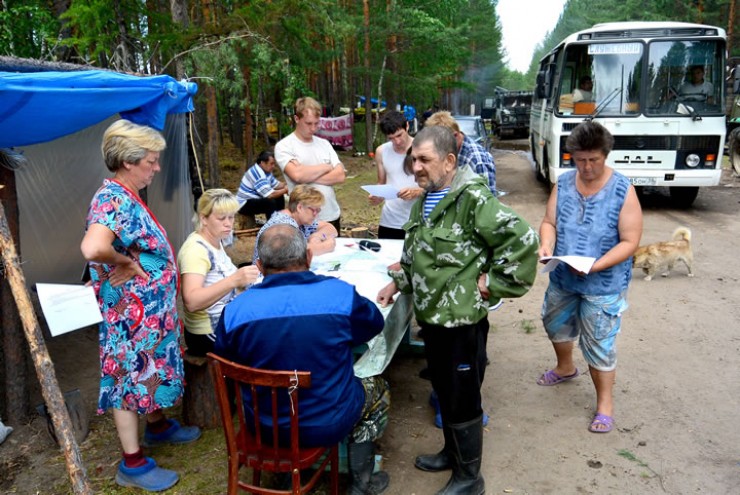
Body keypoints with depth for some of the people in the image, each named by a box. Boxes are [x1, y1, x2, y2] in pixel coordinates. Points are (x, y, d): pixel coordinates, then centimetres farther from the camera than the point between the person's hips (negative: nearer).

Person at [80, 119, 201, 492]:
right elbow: (93, 249, -42)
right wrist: (127, 263, -26)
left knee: (149, 370, 24)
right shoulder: (113, 201, -24)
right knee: (130, 377, 3)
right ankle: (133, 464, 17)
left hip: (152, 309, 10)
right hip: (132, 314, -10)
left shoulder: (126, 196, 7)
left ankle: (158, 426, 45)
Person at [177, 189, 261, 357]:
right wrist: (234, 280, -41)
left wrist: (243, 279, 4)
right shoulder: (195, 248, -20)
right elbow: (191, 301, -33)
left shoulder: (216, 241, 7)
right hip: (210, 336, -9)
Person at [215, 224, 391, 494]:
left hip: (262, 426, 3)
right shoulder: (340, 294, -19)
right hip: (327, 426, -2)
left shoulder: (235, 309, -14)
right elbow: (375, 323, 2)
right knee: (378, 388, 26)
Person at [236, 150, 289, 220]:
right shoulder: (258, 174, -26)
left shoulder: (266, 171, 5)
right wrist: (285, 190, -20)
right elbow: (270, 195, -31)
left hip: (255, 199, 11)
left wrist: (287, 185, -8)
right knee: (270, 202, -31)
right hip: (245, 204, -11)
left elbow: (276, 185, 12)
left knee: (279, 197, 10)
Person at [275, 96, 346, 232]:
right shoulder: (284, 146, -6)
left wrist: (308, 177, -14)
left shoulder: (324, 144, 9)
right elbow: (297, 175, -22)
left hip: (332, 216, 5)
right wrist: (327, 167, -7)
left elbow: (340, 175, -1)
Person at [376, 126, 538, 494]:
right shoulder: (424, 200, 9)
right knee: (444, 392, 23)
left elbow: (523, 241, -25)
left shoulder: (474, 199, -21)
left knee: (462, 399, 7)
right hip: (430, 315, 9)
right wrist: (398, 283, 12)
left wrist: (492, 283, -20)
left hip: (461, 320, -8)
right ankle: (452, 452, 45)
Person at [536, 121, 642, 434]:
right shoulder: (564, 183, -3)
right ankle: (565, 368, 54)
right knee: (555, 325, 25)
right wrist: (546, 245, -19)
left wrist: (595, 266, -28)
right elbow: (549, 222, 2)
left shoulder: (623, 191, -16)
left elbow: (629, 241, -16)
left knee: (599, 345, 3)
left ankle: (605, 402, 24)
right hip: (562, 279, 6)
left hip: (603, 285, -5)